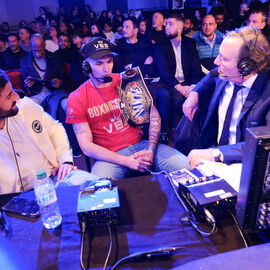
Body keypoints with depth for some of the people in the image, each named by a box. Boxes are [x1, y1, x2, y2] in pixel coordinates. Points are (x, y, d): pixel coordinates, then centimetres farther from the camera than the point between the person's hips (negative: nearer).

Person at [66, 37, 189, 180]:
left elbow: (153, 115, 5)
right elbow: (87, 146, -8)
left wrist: (151, 150, -10)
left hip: (139, 145, 4)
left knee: (186, 166, -16)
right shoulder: (76, 99, -3)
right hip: (110, 156, -3)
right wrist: (126, 161, -17)